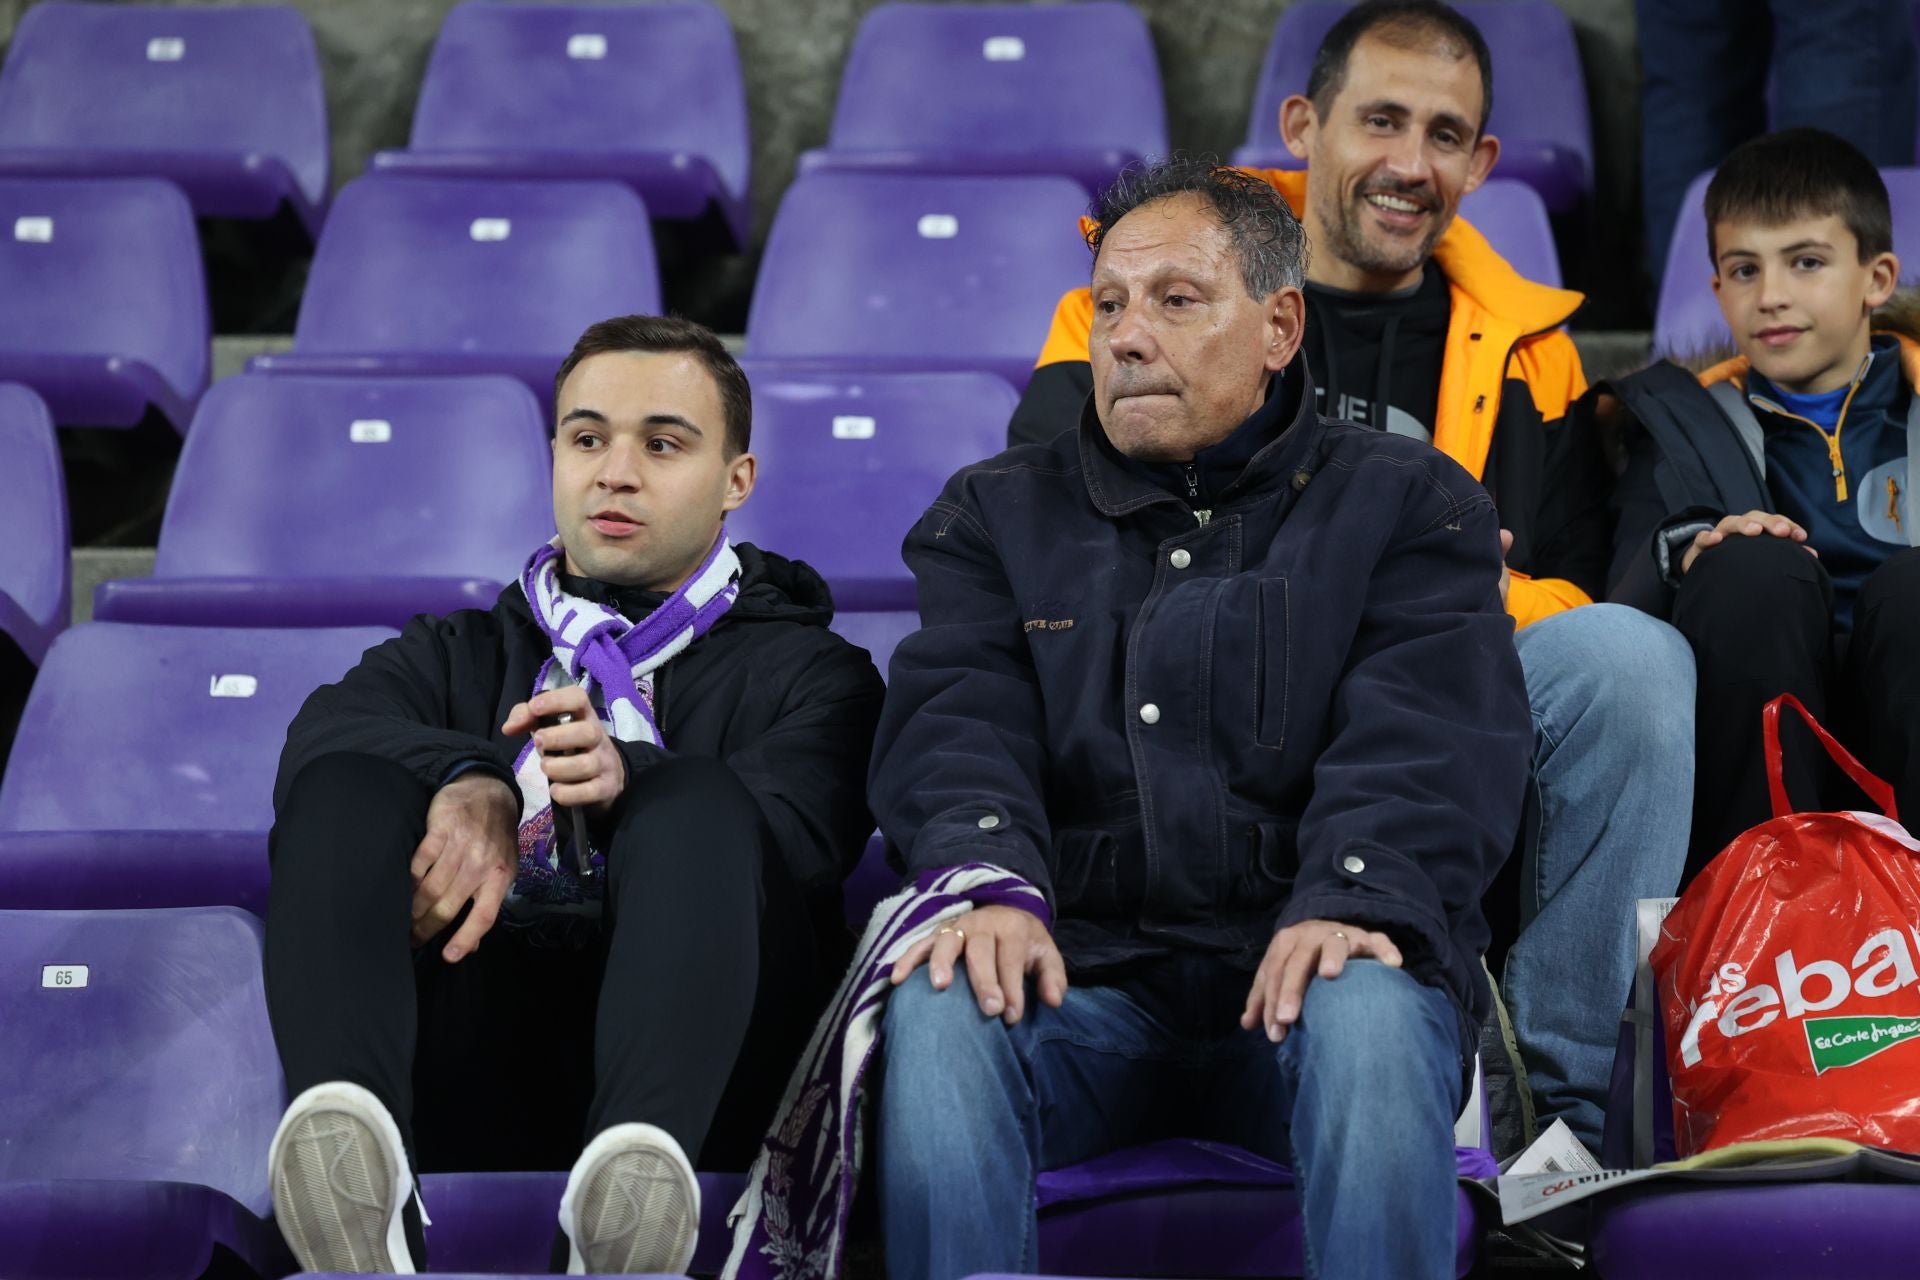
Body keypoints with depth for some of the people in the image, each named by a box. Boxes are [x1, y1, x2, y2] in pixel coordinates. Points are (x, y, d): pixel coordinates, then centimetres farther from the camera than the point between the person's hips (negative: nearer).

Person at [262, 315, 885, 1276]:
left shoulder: (808, 673, 23)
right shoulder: (461, 654, 31)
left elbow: (801, 841, -2)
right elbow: (326, 731, 6)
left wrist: (631, 785, -23)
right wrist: (468, 782, -17)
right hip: (467, 1071, 2)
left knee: (701, 802, -28)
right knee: (346, 788, -21)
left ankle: (640, 1156, -58)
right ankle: (351, 1129, -52)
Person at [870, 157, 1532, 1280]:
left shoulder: (1407, 503, 13)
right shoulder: (1000, 514, 20)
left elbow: (1426, 737, -4)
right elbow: (955, 725, 3)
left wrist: (1352, 900, -25)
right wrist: (990, 883, -21)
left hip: (1299, 967, -1)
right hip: (1082, 968, 2)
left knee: (1370, 1017, -36)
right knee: (939, 1011, -31)